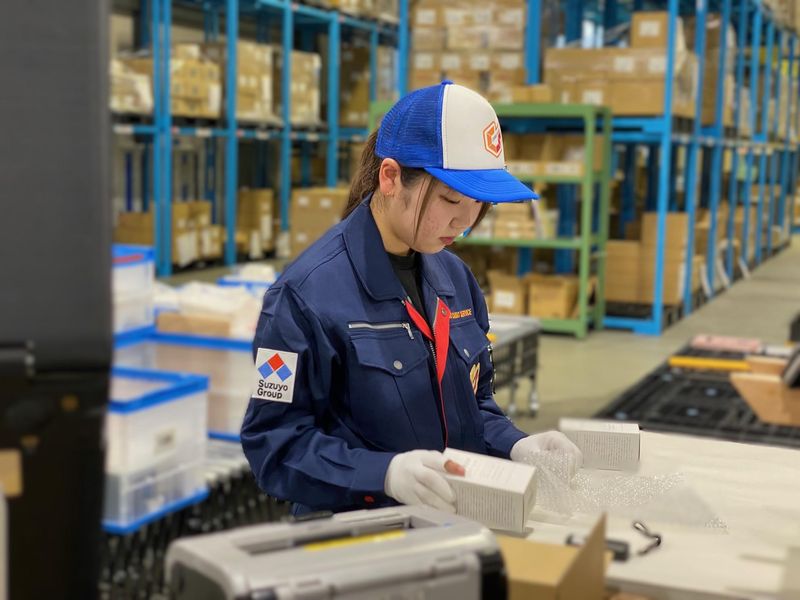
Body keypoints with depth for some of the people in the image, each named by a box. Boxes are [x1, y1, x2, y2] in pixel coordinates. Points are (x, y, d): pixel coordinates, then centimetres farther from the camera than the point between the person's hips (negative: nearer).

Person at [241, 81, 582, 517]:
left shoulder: (455, 277, 8)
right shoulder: (308, 292, -14)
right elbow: (274, 444, -14)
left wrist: (513, 446, -1)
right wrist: (385, 472, -27)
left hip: (455, 530, 5)